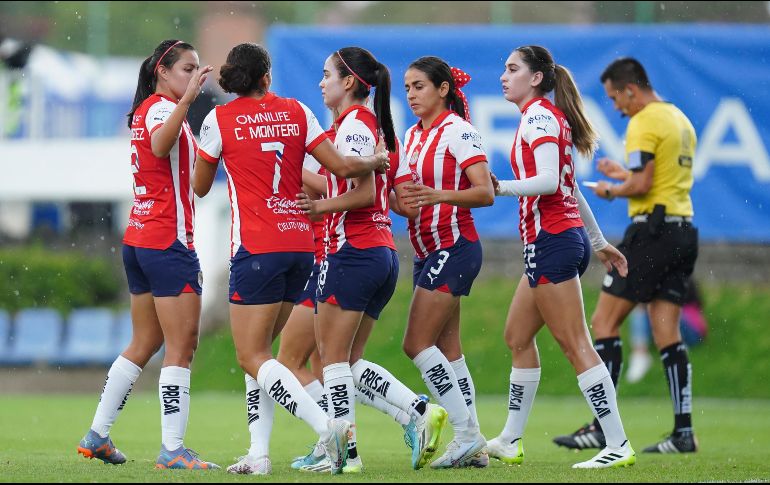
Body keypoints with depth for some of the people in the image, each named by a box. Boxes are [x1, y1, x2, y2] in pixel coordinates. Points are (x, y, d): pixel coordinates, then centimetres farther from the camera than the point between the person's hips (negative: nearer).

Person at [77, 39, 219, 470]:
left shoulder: (149, 110, 18)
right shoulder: (163, 108, -12)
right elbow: (160, 145, -35)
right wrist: (187, 100, -46)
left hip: (140, 240, 10)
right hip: (169, 241, -10)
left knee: (144, 345, 16)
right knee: (182, 346, -9)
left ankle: (97, 437, 17)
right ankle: (173, 449, -12)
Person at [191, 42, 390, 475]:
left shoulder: (219, 120, -2)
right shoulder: (296, 112, 7)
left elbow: (200, 187, 9)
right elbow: (342, 167, 1)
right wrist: (376, 161, 21)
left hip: (256, 248, -5)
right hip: (301, 243, 5)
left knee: (253, 357, -5)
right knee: (261, 350, 15)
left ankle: (326, 424, -25)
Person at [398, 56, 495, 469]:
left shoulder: (457, 131, -12)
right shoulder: (413, 136, 14)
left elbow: (485, 193, -20)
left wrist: (439, 195, -34)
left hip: (453, 246, -9)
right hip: (428, 249, 9)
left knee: (417, 344, -12)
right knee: (446, 350, 7)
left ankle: (465, 433, -10)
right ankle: (473, 444, 8)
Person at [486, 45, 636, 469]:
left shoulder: (538, 115, -10)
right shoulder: (548, 117, 19)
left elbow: (549, 182, -22)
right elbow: (570, 188, 25)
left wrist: (501, 188, -30)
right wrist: (599, 242, 28)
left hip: (551, 241, -10)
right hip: (568, 236, 10)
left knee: (575, 345, -10)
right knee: (517, 336, 14)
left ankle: (618, 446, -12)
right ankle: (510, 442, 19)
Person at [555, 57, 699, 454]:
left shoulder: (644, 123, -12)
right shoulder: (680, 120, 17)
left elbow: (642, 184, -19)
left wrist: (612, 191, 0)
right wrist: (621, 174, 24)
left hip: (651, 229, -9)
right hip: (683, 231, 9)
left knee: (604, 322, -4)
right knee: (668, 335, 7)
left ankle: (602, 426, -8)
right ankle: (683, 432, 1)